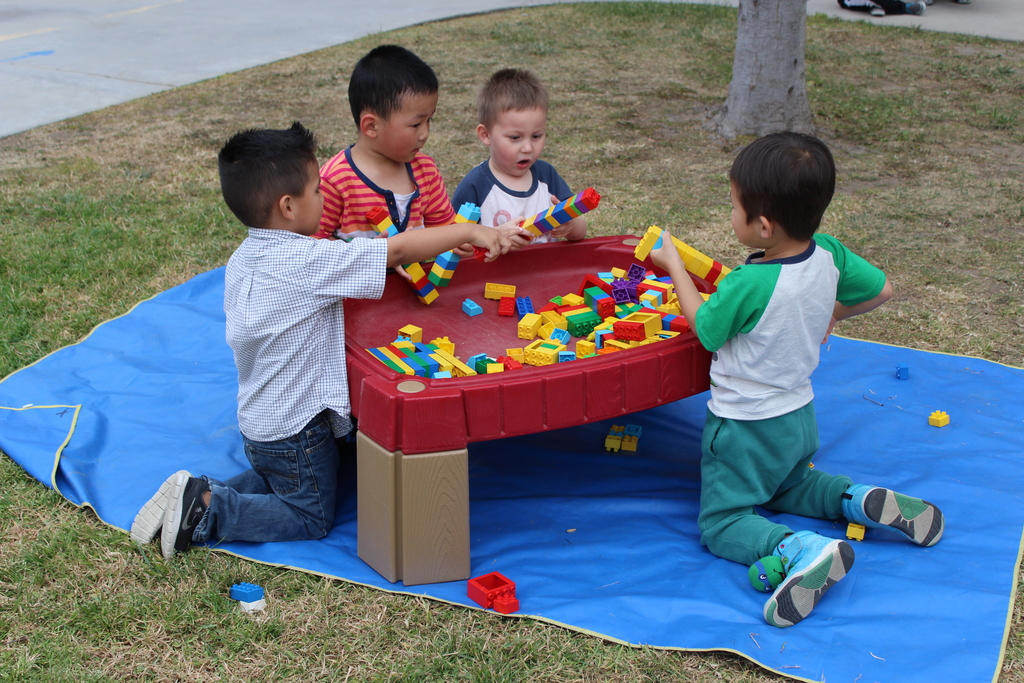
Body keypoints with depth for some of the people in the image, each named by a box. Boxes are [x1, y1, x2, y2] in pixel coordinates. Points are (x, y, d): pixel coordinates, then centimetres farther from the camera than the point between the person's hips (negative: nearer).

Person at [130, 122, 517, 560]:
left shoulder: (242, 260, 0)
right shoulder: (306, 261, -26)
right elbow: (397, 249, -25)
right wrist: (469, 232, -15)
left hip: (255, 420, 8)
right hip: (296, 428, -8)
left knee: (274, 482, 30)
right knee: (311, 518, 9)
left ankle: (198, 494, 10)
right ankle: (207, 511, -5)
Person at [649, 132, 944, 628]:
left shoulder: (747, 285, -31)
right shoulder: (828, 253, -12)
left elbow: (704, 326, -11)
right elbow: (881, 290, 4)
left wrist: (673, 266, -1)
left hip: (745, 428, -7)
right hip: (799, 417, 7)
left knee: (720, 524, 3)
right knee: (790, 487, 33)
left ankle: (804, 550, -22)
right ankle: (863, 500, 8)